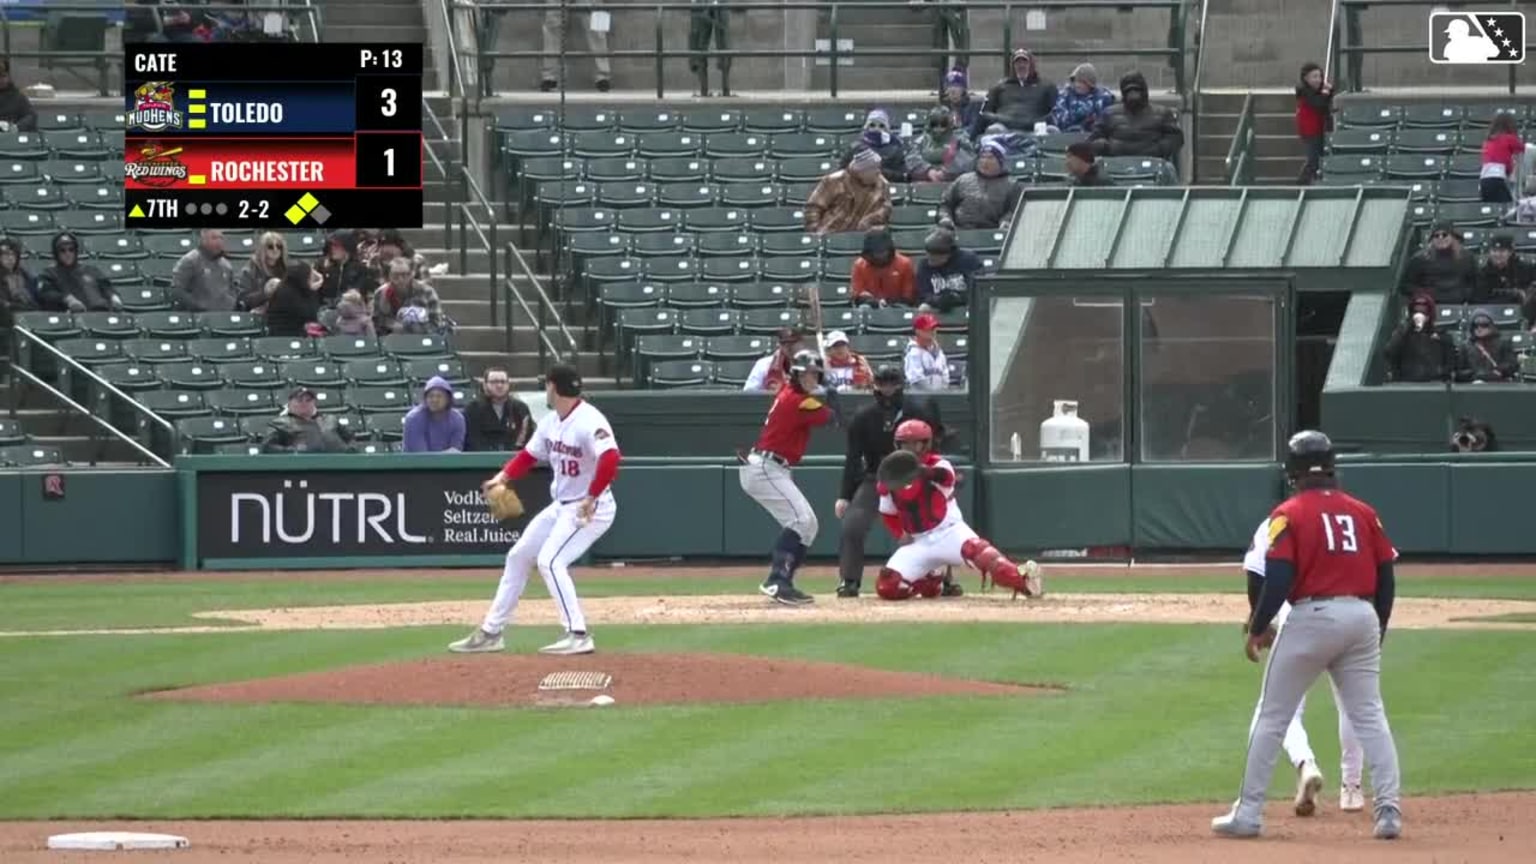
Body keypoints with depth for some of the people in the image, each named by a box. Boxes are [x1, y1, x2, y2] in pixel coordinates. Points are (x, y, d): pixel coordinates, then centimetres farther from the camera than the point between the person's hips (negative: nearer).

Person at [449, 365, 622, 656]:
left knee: (550, 561, -22)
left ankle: (578, 636, -18)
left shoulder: (589, 422, -24)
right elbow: (529, 455, 13)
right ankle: (491, 632, 22)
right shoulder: (552, 422, 5)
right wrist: (504, 476, -4)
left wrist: (591, 498, -34)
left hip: (591, 508, -10)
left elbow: (610, 458, -37)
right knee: (518, 556, 13)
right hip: (561, 506, 10)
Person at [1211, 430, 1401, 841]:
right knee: (1370, 717, 7)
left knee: (1271, 717, 4)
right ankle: (1389, 811, -1)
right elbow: (1386, 576, 10)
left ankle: (1248, 814, 5)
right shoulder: (1363, 513, 10)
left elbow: (1278, 579, -13)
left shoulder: (1290, 514, -4)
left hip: (1312, 617, -4)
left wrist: (1258, 628, -2)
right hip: (1362, 618, 4)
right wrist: (1378, 630, 20)